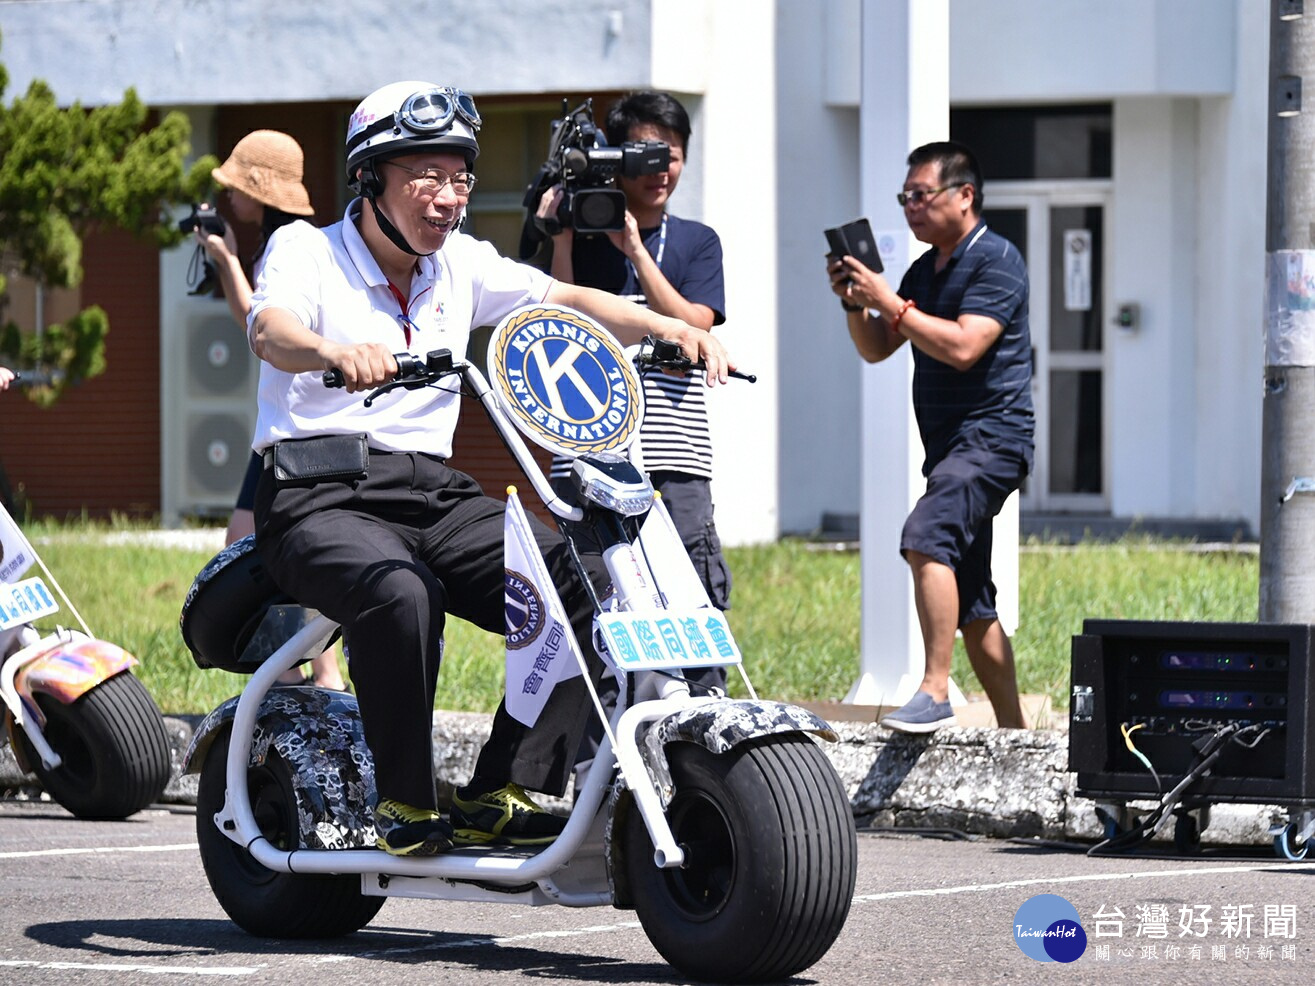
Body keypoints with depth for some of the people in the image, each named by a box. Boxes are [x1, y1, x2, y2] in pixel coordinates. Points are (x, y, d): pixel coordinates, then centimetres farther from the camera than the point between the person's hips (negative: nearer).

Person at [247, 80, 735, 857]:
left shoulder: (459, 263, 17)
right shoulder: (306, 249, -1)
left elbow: (562, 300, 9)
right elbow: (271, 328, -21)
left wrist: (668, 328, -10)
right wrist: (333, 351, -46)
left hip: (433, 493, 6)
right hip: (320, 497, -6)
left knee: (576, 584, -15)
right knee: (402, 593, -37)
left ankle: (502, 797, -13)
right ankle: (405, 804, -21)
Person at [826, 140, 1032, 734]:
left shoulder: (996, 260, -8)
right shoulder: (924, 270, 18)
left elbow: (963, 346, -21)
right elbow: (876, 349, 20)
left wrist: (889, 303, -18)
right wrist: (854, 303, 2)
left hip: (991, 435, -10)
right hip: (950, 445, 10)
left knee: (926, 539, -30)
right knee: (971, 606, 11)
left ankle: (935, 691, -34)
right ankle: (1012, 730, 18)